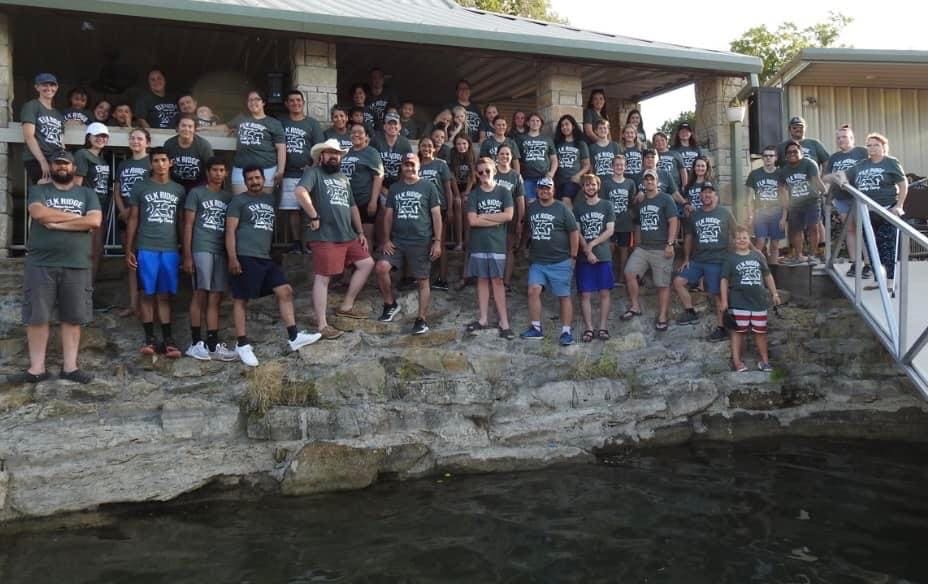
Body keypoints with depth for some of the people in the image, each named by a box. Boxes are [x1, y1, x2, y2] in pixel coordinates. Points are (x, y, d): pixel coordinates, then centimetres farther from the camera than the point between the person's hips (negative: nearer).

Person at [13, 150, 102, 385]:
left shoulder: (87, 194, 11)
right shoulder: (38, 191, 10)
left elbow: (95, 221, -6)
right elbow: (40, 213, -12)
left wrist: (57, 222, -10)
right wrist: (78, 217, -7)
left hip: (76, 266, 1)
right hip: (40, 265, 0)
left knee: (72, 318, 4)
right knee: (36, 317, 2)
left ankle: (70, 367, 12)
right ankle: (36, 368, 10)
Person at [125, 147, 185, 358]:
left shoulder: (179, 190, 11)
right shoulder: (140, 187, 6)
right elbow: (133, 220, 6)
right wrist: (128, 250, 0)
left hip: (170, 250, 1)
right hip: (146, 249, -1)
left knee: (165, 296, 4)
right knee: (147, 294, 1)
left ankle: (167, 339, 6)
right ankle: (150, 338, 6)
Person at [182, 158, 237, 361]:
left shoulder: (228, 197, 17)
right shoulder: (196, 193, 5)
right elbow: (188, 225, 0)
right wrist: (187, 255, -7)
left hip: (222, 251, 4)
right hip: (202, 249, -4)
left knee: (215, 298, 4)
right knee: (200, 294, -7)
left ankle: (213, 345, 7)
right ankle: (196, 343, -1)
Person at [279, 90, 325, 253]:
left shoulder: (312, 123, 8)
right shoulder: (281, 122, 12)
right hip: (288, 174, 2)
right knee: (291, 209, 0)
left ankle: (307, 243, -1)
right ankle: (296, 243, 6)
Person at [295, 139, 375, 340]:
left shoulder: (344, 178, 22)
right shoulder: (314, 172, -3)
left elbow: (352, 207, 26)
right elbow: (300, 192, -22)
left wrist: (360, 232, 20)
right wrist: (314, 217, -19)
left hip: (348, 236, 9)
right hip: (325, 237, -8)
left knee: (367, 263, 11)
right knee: (323, 278, -6)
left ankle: (346, 306, 21)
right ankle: (322, 325, -2)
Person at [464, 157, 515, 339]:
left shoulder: (503, 192, 3)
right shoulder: (474, 195, 4)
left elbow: (509, 215, -10)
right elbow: (472, 221, -8)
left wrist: (483, 216, -8)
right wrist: (497, 219, -9)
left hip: (497, 243, -1)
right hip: (478, 244, 2)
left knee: (497, 281, 0)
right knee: (482, 280, 7)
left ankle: (504, 322, 1)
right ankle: (483, 319, 14)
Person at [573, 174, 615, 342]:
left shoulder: (607, 205, 6)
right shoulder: (578, 207, 7)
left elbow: (610, 231, -2)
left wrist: (592, 244, -12)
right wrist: (587, 251, -11)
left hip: (603, 256, 0)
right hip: (584, 257, 0)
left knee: (605, 292, 1)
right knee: (585, 294, 0)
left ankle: (603, 327, 8)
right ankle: (589, 328, 6)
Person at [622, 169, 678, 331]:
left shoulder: (665, 199, -2)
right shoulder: (641, 202, 16)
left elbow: (673, 221, -9)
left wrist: (670, 244, -16)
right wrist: (637, 244, 18)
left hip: (661, 249, -5)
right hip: (642, 248, 5)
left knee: (663, 284, -1)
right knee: (629, 272, -13)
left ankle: (662, 318, 7)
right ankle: (635, 307, 0)